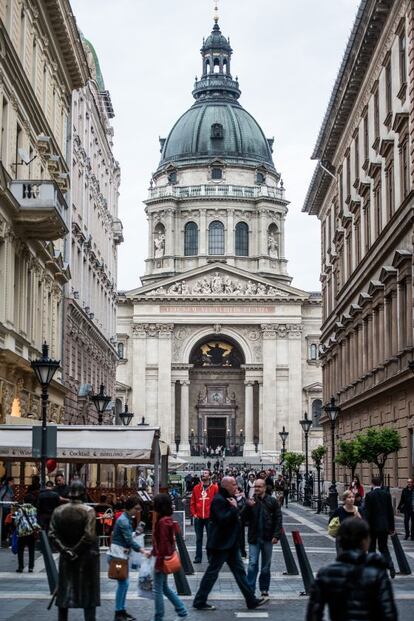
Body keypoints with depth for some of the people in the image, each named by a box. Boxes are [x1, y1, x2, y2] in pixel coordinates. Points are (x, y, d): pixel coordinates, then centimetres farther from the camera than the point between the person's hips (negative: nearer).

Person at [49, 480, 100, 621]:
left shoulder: (58, 510, 0)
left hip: (66, 558, 3)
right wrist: (77, 551, -9)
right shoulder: (88, 511, -12)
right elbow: (89, 536, -18)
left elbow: (52, 534, -3)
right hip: (86, 557, -3)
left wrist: (64, 550, -4)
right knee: (88, 592, 4)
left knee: (64, 592, 12)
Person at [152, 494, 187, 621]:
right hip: (167, 557, 10)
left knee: (158, 590, 1)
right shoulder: (168, 520, 7)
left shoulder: (162, 522, -21)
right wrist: (153, 552, 22)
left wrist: (159, 563, -19)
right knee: (164, 588, 19)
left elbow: (163, 543, -22)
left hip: (162, 559, -10)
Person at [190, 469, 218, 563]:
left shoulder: (214, 488, -1)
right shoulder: (196, 488, 7)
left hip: (210, 517, -3)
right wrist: (194, 513, 1)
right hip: (198, 517, 3)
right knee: (198, 538, 8)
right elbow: (192, 502, 9)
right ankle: (198, 557, 14)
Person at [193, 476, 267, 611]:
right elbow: (223, 519, -29)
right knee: (212, 572, -1)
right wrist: (234, 508, -20)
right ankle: (200, 602, 8)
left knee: (239, 571, 11)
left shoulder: (229, 498, 14)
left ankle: (251, 600, 15)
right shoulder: (218, 500, -18)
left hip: (231, 544, 10)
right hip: (220, 544, -10)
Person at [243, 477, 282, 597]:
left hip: (268, 538, 0)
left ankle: (264, 589, 20)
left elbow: (278, 519, -1)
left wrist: (276, 535, -9)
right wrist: (248, 507, -17)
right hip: (254, 538, 0)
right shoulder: (250, 501, 2)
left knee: (266, 566, 10)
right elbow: (244, 517, 0)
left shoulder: (273, 502, 0)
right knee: (252, 564, -8)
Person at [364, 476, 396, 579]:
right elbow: (390, 511, 3)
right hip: (384, 526, 3)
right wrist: (392, 527, 10)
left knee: (372, 548, 11)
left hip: (373, 525, -3)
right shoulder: (387, 494, 0)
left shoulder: (369, 495, -10)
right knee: (383, 547, 10)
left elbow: (367, 512, -12)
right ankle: (390, 566, -12)